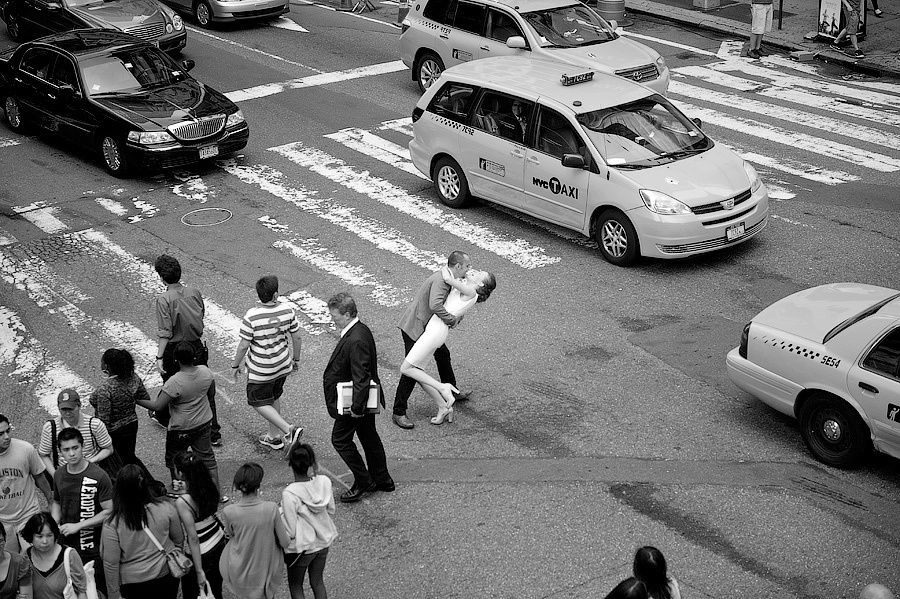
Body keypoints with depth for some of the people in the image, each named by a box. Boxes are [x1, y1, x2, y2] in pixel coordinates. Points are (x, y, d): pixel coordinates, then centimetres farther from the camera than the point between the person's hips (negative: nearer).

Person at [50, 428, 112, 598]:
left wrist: (77, 526, -18)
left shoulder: (98, 476, -15)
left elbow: (109, 511, -15)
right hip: (67, 546, 5)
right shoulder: (59, 475, 3)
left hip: (93, 550, -5)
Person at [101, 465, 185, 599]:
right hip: (167, 577, 2)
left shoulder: (112, 524, -22)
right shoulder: (165, 508, -16)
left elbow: (111, 563, -16)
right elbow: (179, 540, -1)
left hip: (133, 586, -2)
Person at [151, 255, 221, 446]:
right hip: (197, 346, 4)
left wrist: (159, 357, -15)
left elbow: (164, 333, -20)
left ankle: (163, 417, 46)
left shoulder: (164, 299, -19)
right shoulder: (194, 292, -5)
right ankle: (214, 432, 10)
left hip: (174, 350, -4)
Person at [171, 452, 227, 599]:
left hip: (203, 553, -6)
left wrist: (199, 571, -19)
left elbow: (193, 539, -23)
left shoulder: (182, 502, -25)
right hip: (221, 542, 6)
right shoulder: (209, 486, -8)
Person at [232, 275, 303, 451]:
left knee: (258, 403, 13)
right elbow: (297, 339, -2)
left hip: (260, 370, -5)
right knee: (274, 398, 25)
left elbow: (244, 345, -17)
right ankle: (274, 437, 37)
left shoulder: (251, 316, -25)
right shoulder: (287, 311, -12)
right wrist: (296, 360, 15)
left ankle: (288, 430, 1)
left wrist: (235, 365, -1)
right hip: (283, 366, 5)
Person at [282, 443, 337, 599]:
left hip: (302, 547, -4)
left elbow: (290, 531, -23)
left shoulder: (289, 494, -31)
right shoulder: (324, 482, -17)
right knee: (318, 582, 25)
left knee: (295, 586, 20)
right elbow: (331, 510, -1)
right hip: (324, 541, 4)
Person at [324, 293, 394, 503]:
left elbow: (361, 377, -30)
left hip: (355, 401, -10)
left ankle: (363, 482, 14)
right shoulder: (360, 330, 3)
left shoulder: (356, 341, -30)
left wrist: (357, 407, -24)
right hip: (364, 399, 10)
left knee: (340, 439, 5)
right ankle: (382, 480, 32)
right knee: (369, 437, 20)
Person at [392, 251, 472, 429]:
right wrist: (452, 319, -27)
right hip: (414, 327, -10)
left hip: (426, 327, 11)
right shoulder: (440, 280, -24)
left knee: (443, 354, 24)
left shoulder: (447, 278, 8)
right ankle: (399, 413, -5)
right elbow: (434, 306, -39)